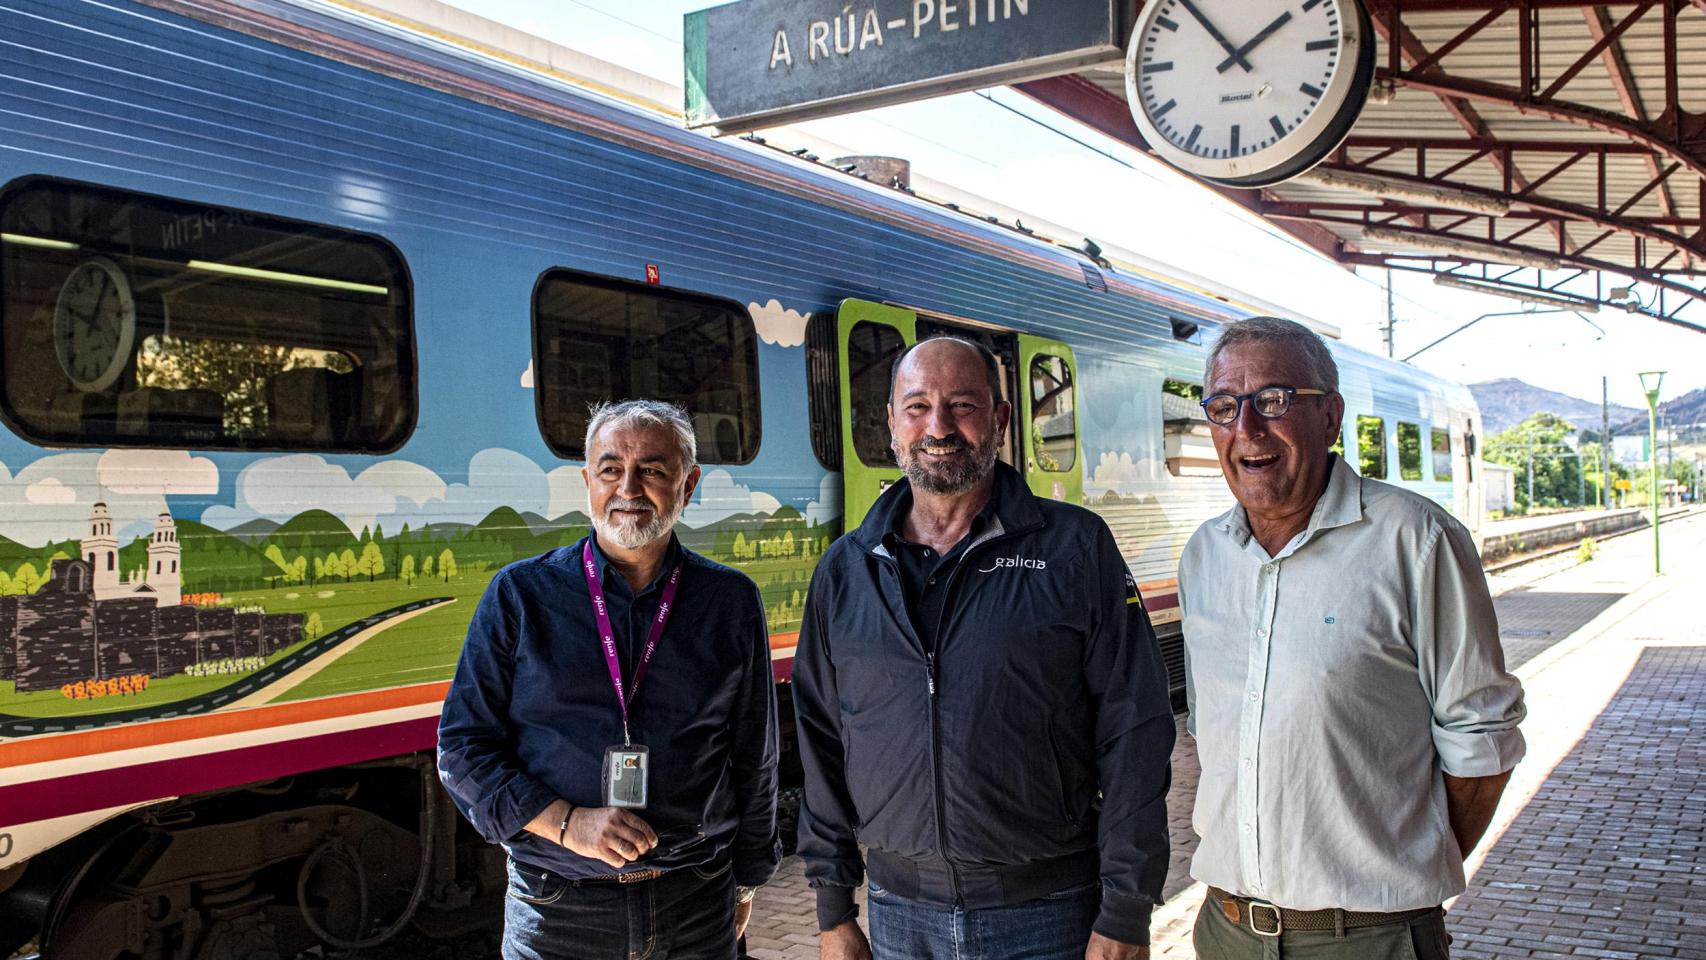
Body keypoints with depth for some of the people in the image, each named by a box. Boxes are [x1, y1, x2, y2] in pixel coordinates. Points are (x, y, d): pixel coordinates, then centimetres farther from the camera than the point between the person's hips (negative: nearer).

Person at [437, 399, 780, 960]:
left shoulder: (732, 601, 1)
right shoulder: (521, 594, -2)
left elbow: (754, 758, 8)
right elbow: (463, 749, -2)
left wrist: (745, 881, 12)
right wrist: (566, 823, -14)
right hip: (555, 911, -1)